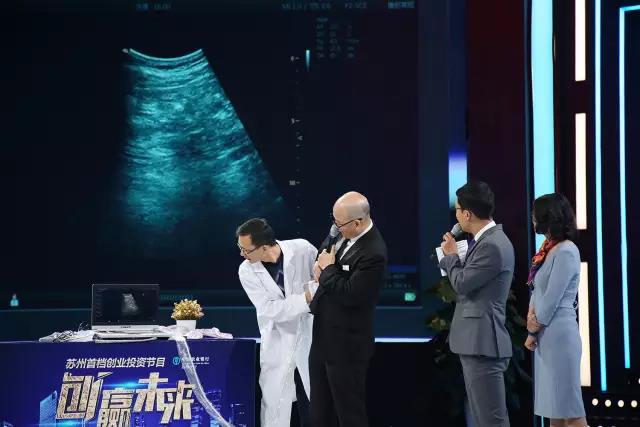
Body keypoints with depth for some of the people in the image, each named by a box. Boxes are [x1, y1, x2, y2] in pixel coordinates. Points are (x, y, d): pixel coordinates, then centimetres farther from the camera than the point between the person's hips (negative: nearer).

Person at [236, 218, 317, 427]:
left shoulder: (302, 249, -14)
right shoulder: (247, 271, -12)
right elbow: (271, 309, -17)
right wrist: (306, 299, -24)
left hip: (309, 337, 0)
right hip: (278, 344, 0)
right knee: (274, 404, -2)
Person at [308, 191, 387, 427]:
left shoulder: (373, 253, -23)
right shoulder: (345, 236, 4)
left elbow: (350, 295, -27)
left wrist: (328, 269, -14)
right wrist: (323, 268, -3)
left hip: (346, 345, -9)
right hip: (323, 338, 9)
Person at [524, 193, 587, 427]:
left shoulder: (566, 252, -14)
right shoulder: (548, 248, 12)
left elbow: (552, 298, -16)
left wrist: (534, 326, -4)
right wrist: (531, 318, -2)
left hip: (559, 335, -9)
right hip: (545, 338, 9)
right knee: (554, 408, 11)